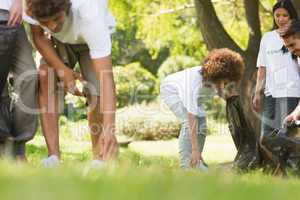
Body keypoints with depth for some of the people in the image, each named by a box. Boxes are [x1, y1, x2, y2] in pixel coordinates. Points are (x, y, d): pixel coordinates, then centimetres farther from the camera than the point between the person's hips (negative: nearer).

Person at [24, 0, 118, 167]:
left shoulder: (90, 16, -46)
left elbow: (106, 75, -50)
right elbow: (38, 36, -13)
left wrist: (109, 130, -57)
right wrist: (62, 70, -27)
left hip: (92, 40, -3)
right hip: (59, 40, 3)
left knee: (95, 94, -19)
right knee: (45, 76, -22)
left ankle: (98, 160, 2)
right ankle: (53, 156, -20)